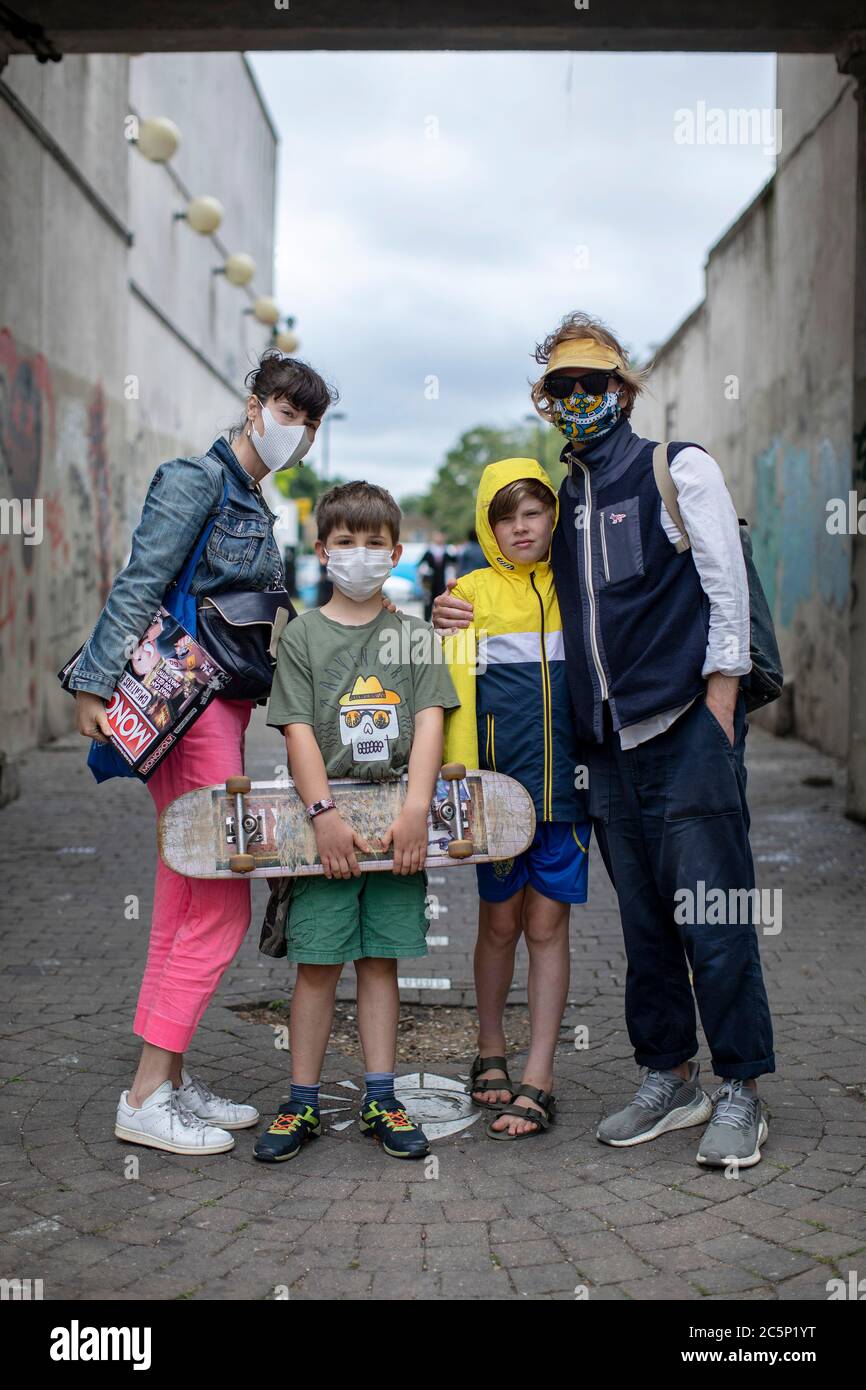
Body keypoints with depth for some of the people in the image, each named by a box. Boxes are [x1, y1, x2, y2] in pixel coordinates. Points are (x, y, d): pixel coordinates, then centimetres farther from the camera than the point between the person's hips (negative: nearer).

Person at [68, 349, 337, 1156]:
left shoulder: (255, 508, 20)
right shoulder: (198, 478, -7)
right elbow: (138, 586, -14)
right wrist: (95, 687, -19)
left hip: (223, 707, 9)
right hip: (184, 698, -9)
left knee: (188, 899, 11)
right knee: (221, 902, -8)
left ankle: (169, 1081, 19)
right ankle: (147, 1097, -1)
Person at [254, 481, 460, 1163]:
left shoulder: (414, 634, 7)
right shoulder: (302, 635, 3)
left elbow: (429, 722, -2)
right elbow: (299, 731, -5)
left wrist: (415, 811, -15)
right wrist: (326, 815, -17)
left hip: (399, 822, 1)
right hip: (325, 821, -1)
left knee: (381, 959, 8)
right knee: (317, 964, 2)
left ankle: (381, 1101, 16)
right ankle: (303, 1105, 13)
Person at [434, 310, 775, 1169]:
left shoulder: (679, 469, 2)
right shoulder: (561, 495, 18)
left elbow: (726, 589, -3)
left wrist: (717, 712, -10)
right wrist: (468, 615, 10)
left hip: (686, 727, -5)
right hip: (608, 742, 6)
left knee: (712, 913, -4)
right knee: (643, 916, 10)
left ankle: (740, 1092, 7)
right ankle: (669, 1079, 21)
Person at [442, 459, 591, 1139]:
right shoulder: (471, 593, 2)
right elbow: (457, 694, -2)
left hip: (564, 783, 1)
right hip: (501, 782, -1)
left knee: (548, 925, 3)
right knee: (500, 923, 9)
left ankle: (538, 1081, 8)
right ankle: (491, 1052, 29)